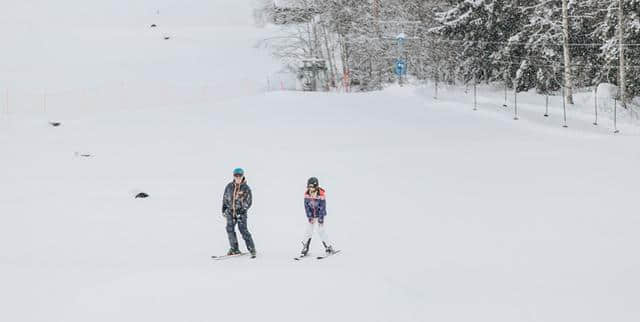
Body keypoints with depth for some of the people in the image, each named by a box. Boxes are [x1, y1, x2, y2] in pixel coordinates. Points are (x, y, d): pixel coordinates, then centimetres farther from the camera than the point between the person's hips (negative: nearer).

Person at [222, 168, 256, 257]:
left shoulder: (246, 188, -7)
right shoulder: (229, 186, 2)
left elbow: (248, 202, -6)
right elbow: (225, 198, 14)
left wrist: (241, 212, -14)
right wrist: (224, 209, 12)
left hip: (241, 212, -3)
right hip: (230, 211, 4)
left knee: (243, 230, -11)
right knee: (230, 229, -7)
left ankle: (252, 249, -4)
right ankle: (234, 249, 2)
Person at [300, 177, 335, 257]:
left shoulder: (321, 194, -20)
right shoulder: (307, 194, -10)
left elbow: (322, 207, -18)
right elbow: (306, 206, -6)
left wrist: (321, 218, -21)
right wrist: (309, 216, -13)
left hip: (320, 215, -3)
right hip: (311, 215, 3)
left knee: (321, 231, -10)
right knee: (309, 231, -1)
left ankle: (328, 247, 0)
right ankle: (305, 249, 6)